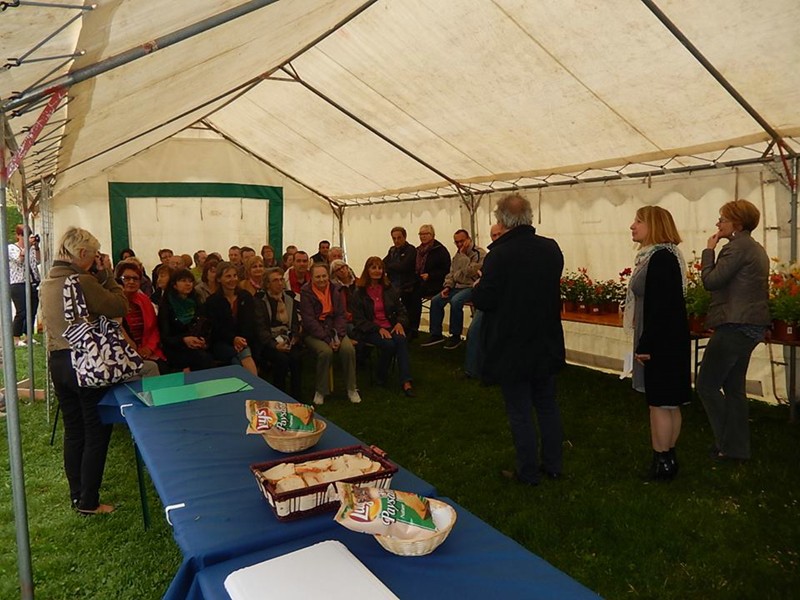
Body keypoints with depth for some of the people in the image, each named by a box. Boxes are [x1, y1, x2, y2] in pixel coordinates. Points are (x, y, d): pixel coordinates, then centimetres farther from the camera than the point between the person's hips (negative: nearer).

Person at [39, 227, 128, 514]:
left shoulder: (47, 283, 7)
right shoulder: (82, 281, -20)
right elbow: (121, 307, -16)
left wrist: (100, 277, 6)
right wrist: (107, 275, -8)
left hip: (58, 362, 8)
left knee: (73, 431, 18)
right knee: (96, 433, 5)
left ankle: (77, 495, 29)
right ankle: (88, 502, 12)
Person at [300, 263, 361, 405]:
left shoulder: (334, 290, 8)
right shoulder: (306, 293, -6)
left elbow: (340, 315, 5)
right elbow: (309, 320, -13)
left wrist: (338, 336, -12)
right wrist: (327, 339, -19)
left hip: (334, 330, 4)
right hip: (314, 333, -4)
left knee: (348, 349, -24)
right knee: (326, 351, -33)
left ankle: (351, 389, -8)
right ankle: (320, 391, -13)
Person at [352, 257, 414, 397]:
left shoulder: (389, 289, 13)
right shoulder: (359, 293, 1)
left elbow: (401, 310, 14)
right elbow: (358, 320, -5)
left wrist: (400, 323, -9)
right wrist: (378, 329, -18)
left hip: (389, 327, 3)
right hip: (369, 331, -3)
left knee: (402, 340, -30)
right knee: (389, 344, -32)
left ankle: (406, 382, -36)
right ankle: (381, 378, -9)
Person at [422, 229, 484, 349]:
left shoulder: (480, 253, -11)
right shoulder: (457, 256, 15)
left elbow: (469, 272, -23)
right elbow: (451, 274, 19)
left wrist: (463, 255, -19)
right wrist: (448, 287, 2)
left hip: (472, 287, -8)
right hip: (458, 287, 8)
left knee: (455, 301, -33)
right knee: (436, 300, -4)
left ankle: (456, 336, -18)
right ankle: (436, 334, 4)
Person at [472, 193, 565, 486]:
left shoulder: (499, 255, -23)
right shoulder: (551, 249, -2)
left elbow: (483, 300, -19)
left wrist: (477, 287, 1)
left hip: (511, 348, -6)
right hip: (547, 344, 6)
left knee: (520, 412, 7)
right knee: (548, 407, 20)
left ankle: (528, 472, 19)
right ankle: (553, 465, 31)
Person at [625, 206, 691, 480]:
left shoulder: (661, 257, -18)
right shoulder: (657, 255, 14)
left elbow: (659, 306, -24)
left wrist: (645, 345, -22)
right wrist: (645, 342, 20)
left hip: (662, 342, -10)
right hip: (665, 339, 10)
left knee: (660, 403, -2)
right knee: (668, 403, 15)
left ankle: (662, 463, 7)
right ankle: (667, 459, 24)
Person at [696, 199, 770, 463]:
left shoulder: (737, 247, -15)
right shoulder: (757, 249, 17)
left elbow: (710, 281, -18)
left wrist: (709, 249, -7)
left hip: (734, 327, -10)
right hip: (751, 327, 10)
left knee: (707, 385, -1)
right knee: (734, 388, 15)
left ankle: (728, 444, 5)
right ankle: (738, 447, 21)